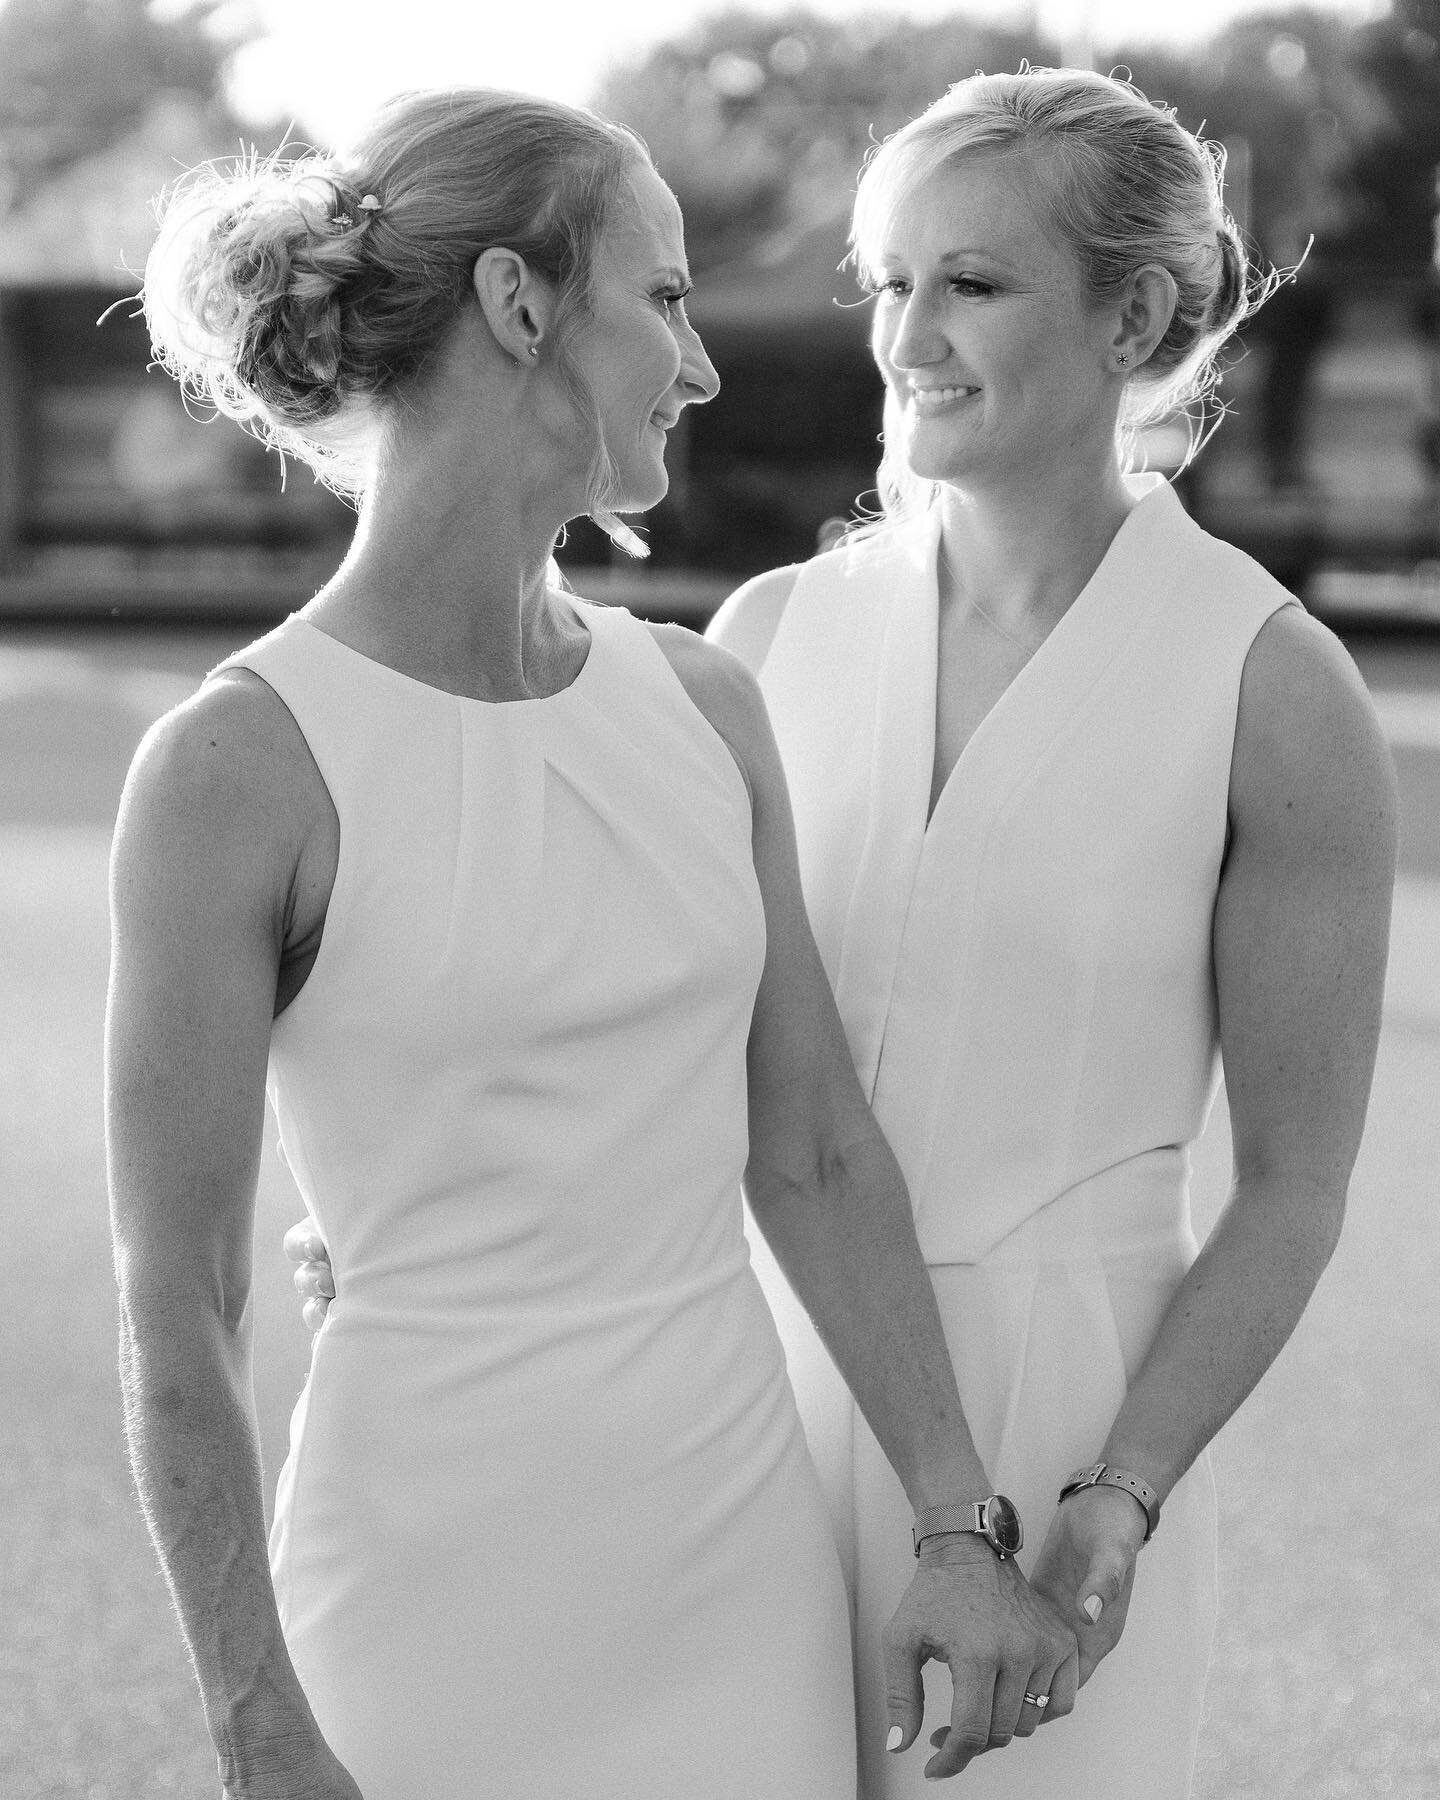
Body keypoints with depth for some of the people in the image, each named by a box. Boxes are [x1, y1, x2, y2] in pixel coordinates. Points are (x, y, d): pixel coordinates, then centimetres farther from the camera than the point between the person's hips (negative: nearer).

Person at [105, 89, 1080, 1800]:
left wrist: (962, 1526, 6)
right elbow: (176, 1310, -10)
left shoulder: (701, 707, 4)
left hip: (749, 1577, 5)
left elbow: (817, 1156, 10)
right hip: (441, 1596, -5)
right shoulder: (242, 765, -13)